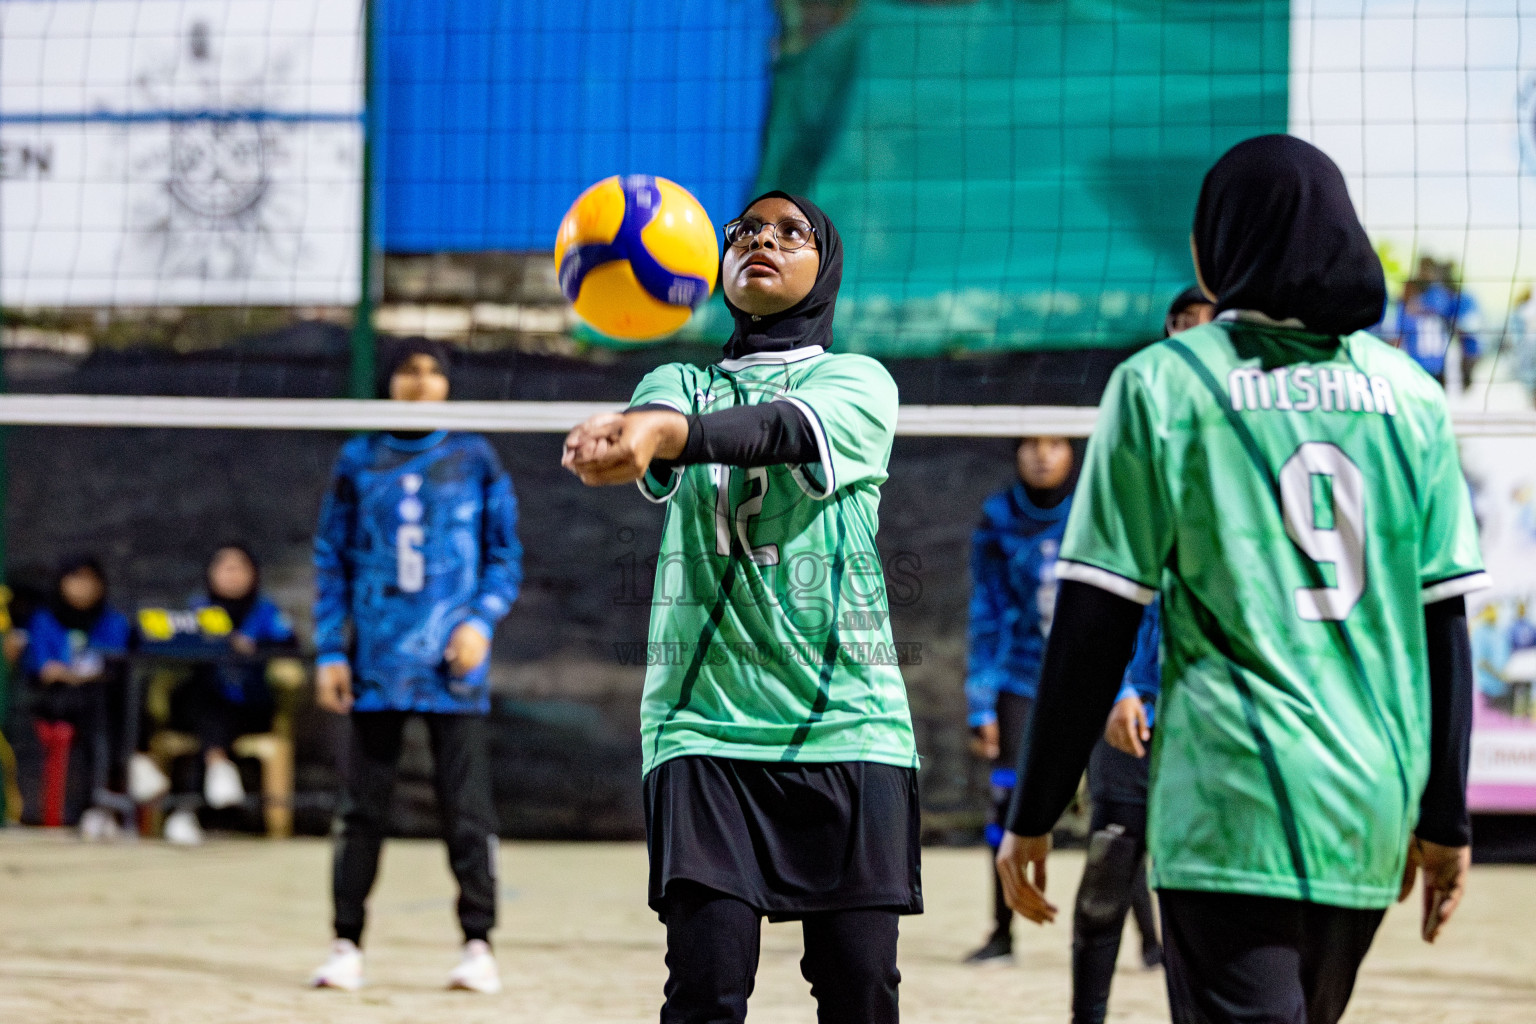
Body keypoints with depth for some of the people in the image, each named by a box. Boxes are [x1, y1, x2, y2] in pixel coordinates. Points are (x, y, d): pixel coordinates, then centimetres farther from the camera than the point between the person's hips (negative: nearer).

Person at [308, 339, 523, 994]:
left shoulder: (474, 460, 6)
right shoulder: (358, 462, 9)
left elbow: (505, 553, 8)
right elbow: (331, 559, 10)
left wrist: (482, 620, -8)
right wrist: (329, 651, 3)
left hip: (452, 665, -1)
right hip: (375, 663, 1)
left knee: (466, 809, -3)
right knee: (363, 810, 3)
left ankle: (478, 945, 3)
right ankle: (347, 945, 8)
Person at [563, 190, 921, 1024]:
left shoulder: (858, 382, 8)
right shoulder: (683, 385, 16)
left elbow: (783, 429, -16)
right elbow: (658, 415, -10)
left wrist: (668, 432, -38)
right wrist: (633, 432, -38)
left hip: (847, 720, -1)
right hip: (706, 721, 1)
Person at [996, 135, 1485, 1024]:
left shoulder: (1163, 384, -1)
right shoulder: (1409, 393, 8)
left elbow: (1095, 624, -4)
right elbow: (1446, 624, 8)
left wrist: (1035, 812, 2)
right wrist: (1445, 816, 15)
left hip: (1232, 802, -4)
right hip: (1370, 814, 5)